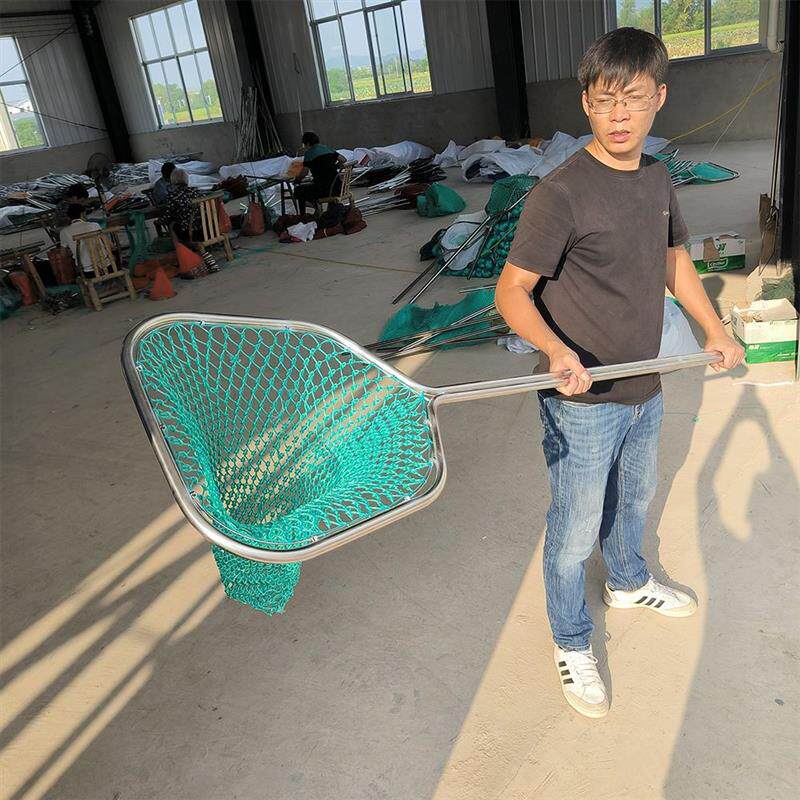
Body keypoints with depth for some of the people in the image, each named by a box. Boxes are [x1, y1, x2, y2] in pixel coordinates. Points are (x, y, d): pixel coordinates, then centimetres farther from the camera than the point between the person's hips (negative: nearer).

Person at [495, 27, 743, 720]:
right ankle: (572, 645, 30)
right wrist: (555, 349, -37)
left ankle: (629, 582, 56)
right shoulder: (560, 193, -20)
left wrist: (714, 329, 18)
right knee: (575, 533, 6)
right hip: (582, 401, -7)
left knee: (635, 498, 28)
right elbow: (511, 292, -20)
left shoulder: (657, 178, 4)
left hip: (645, 391, 8)